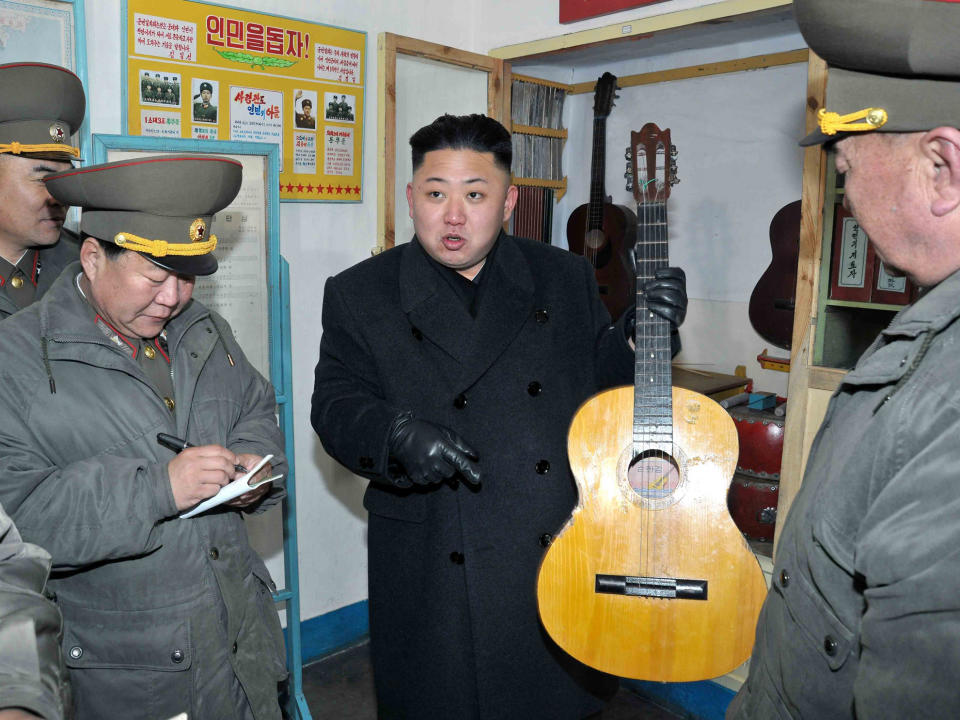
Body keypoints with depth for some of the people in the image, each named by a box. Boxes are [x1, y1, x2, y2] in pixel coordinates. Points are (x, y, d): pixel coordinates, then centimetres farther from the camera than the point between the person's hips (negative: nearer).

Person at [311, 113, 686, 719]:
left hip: (562, 561, 2)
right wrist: (397, 435, -24)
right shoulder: (359, 294, 0)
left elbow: (600, 383, 10)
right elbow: (335, 404, -4)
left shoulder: (566, 277, 5)